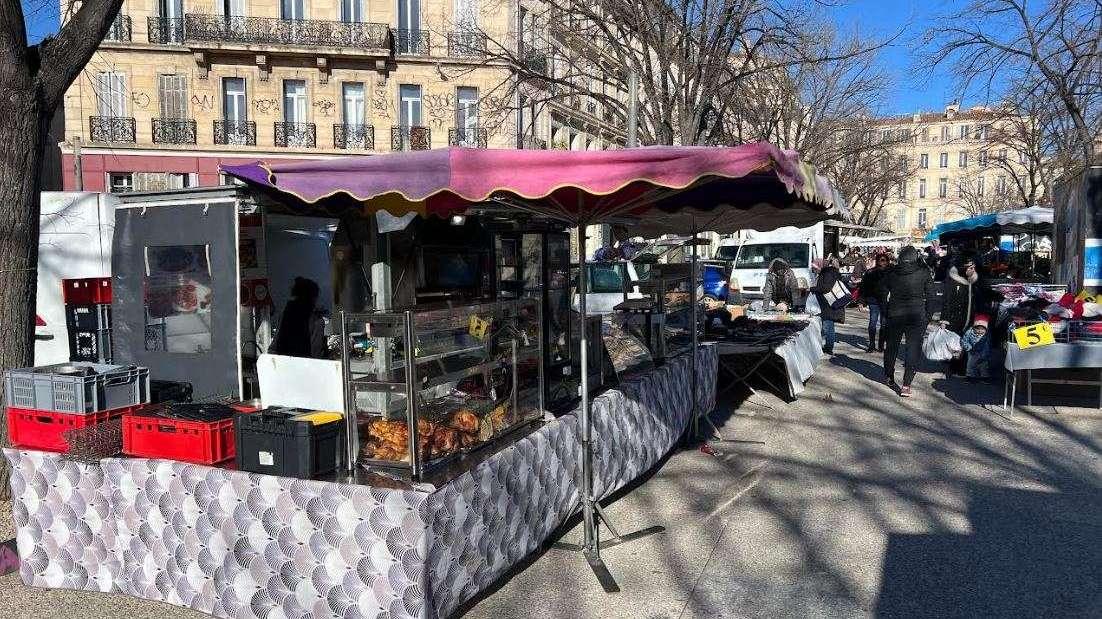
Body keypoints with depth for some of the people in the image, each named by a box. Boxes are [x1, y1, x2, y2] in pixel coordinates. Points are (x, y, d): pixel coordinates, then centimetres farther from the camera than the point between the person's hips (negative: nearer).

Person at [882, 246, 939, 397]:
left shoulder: (891, 273, 0)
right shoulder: (924, 273, -5)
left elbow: (884, 295, 4)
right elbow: (932, 296, -3)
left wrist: (887, 312, 12)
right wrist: (927, 316, 4)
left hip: (894, 315, 3)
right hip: (917, 316, -2)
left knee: (892, 345, 17)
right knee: (914, 348, 1)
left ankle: (889, 377, 34)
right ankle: (906, 385, -7)